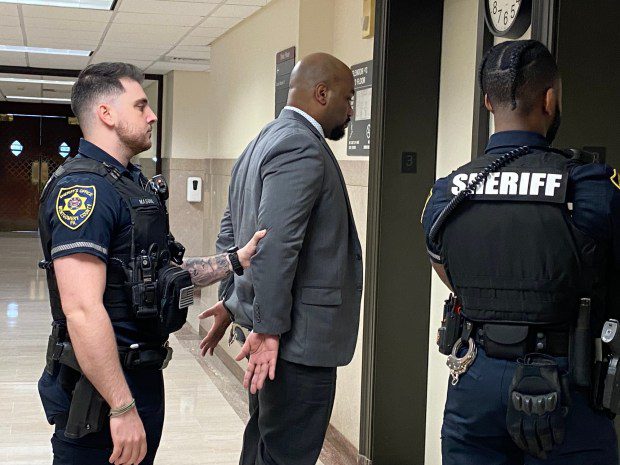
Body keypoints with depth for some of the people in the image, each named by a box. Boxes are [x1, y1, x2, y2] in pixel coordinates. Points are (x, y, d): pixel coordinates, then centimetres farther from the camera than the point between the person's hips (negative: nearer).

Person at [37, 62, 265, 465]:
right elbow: (82, 310, -27)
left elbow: (161, 273, 18)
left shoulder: (133, 184, 13)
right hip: (103, 389, -10)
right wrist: (122, 407, -27)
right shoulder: (84, 188, -19)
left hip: (142, 376, 10)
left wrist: (234, 262, 6)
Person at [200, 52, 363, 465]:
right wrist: (268, 329, -22)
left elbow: (231, 232, 22)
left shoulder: (262, 143, 16)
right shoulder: (302, 148, -17)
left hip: (273, 336, 11)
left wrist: (229, 301, 25)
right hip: (299, 338, -11)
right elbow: (275, 246, -25)